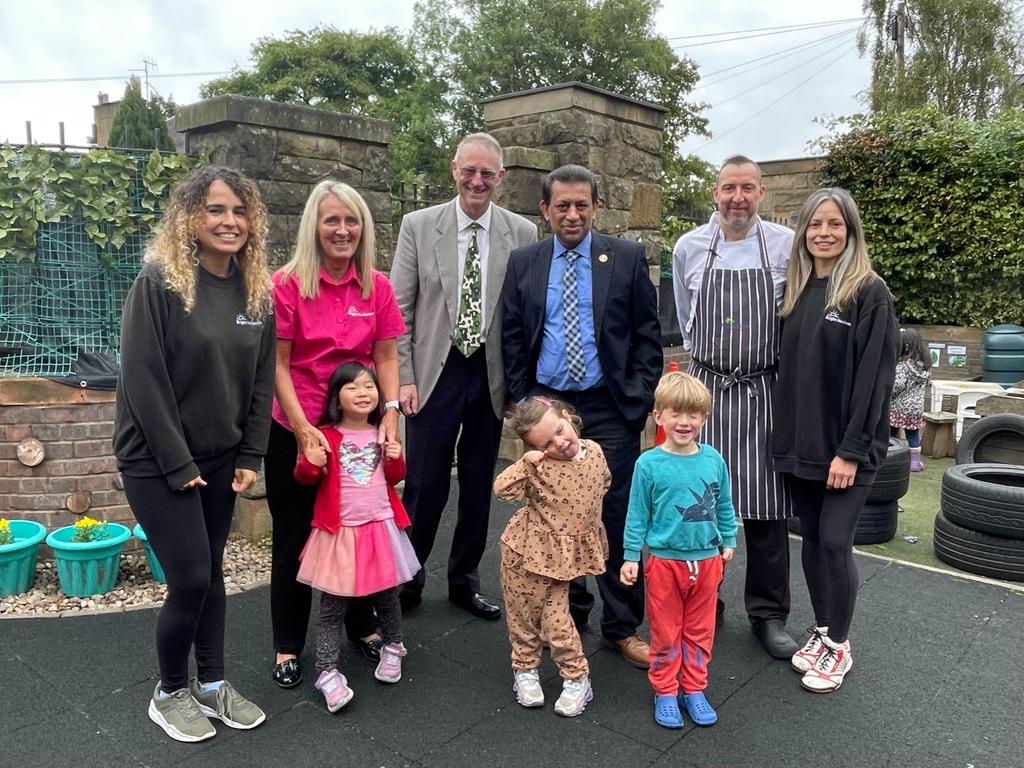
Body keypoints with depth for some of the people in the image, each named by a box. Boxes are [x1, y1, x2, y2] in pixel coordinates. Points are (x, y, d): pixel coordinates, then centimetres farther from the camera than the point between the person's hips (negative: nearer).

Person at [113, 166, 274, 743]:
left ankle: (213, 682, 30)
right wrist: (177, 463, -16)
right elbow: (143, 380, -17)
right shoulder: (159, 282, -15)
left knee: (211, 571, 14)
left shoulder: (258, 292, 2)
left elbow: (262, 381, 5)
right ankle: (170, 693, 21)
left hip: (221, 459, 5)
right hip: (158, 461, -5)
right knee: (190, 578, -3)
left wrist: (251, 457, 0)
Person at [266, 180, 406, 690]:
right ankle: (287, 646, 29)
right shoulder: (288, 284, -11)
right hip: (295, 430, -3)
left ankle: (361, 626, 37)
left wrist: (391, 413, -9)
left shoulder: (377, 287, -1)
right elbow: (278, 364, -10)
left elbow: (385, 357, 2)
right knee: (294, 538, 11)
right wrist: (302, 428, -16)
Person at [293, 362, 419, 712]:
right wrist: (310, 463, -25)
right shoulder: (326, 435, -6)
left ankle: (393, 648, 39)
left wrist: (396, 459, -6)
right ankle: (327, 671, 13)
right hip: (340, 531, -3)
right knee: (332, 605, 2)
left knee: (387, 596, 17)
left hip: (381, 527, 3)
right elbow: (304, 478, -3)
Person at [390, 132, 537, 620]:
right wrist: (403, 377, -7)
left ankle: (464, 580, 29)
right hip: (435, 373, -2)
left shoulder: (523, 233, 2)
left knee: (478, 484, 12)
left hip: (492, 375, 2)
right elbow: (399, 308, -1)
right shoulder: (418, 226, 0)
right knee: (424, 486, 2)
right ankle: (408, 579, 22)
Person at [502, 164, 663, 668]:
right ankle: (568, 613, 29)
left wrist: (640, 396, -4)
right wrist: (523, 399, 0)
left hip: (610, 408, -2)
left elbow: (647, 334, 2)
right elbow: (511, 337, 7)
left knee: (617, 517, 2)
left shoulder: (627, 258, 1)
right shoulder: (522, 263, 6)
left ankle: (622, 627, 16)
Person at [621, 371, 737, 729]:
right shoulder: (649, 464, -12)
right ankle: (665, 692, 27)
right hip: (664, 561, -3)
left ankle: (694, 689, 32)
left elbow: (724, 506, 10)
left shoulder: (713, 460, -3)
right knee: (665, 632, 10)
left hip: (706, 560, 3)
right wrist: (630, 557, -4)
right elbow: (637, 514, -5)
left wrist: (728, 541, 13)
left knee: (700, 630, 16)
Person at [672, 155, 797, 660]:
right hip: (704, 387, 1)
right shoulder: (688, 249, 2)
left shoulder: (787, 246, -4)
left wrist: (785, 363, 11)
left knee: (766, 506, 5)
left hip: (764, 391, -1)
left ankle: (768, 614, 21)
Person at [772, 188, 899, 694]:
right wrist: (784, 434, 7)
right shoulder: (795, 291, 9)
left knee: (835, 542, -2)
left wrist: (851, 449, -17)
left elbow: (874, 376, -13)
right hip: (799, 442, 5)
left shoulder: (870, 293, -8)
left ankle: (839, 645, 17)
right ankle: (821, 630, 28)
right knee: (812, 540, 12)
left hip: (845, 446, -5)